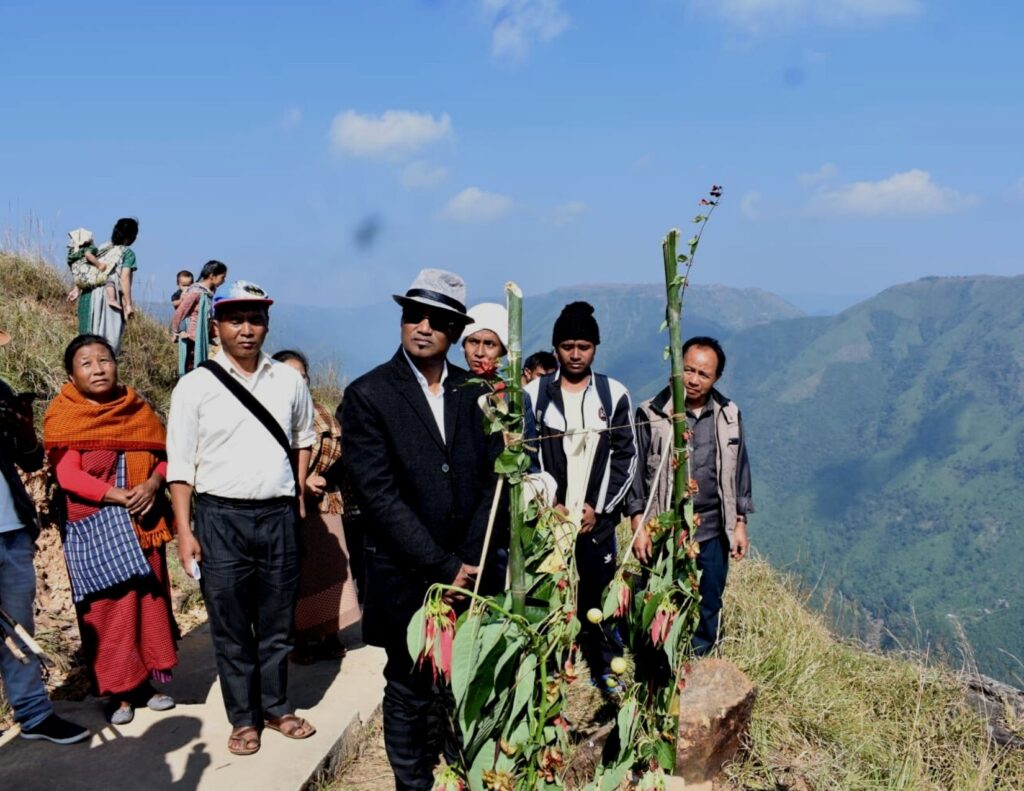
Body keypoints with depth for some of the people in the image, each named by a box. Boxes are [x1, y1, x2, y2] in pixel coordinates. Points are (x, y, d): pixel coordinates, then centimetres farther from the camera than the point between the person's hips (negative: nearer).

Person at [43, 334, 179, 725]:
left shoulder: (138, 409, 9)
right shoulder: (65, 418, -5)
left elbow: (164, 456, 7)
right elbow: (68, 476, -14)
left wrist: (152, 484, -14)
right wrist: (119, 496, -22)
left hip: (143, 525, 5)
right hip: (96, 530, -4)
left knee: (150, 601, 9)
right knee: (109, 607, 1)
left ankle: (145, 681, 23)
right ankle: (117, 691, 14)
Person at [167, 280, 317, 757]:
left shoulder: (289, 381, 4)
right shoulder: (195, 386, -4)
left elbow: (304, 439, 20)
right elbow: (180, 465, -4)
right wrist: (184, 532, -8)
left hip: (279, 516, 2)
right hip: (220, 517, -2)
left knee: (277, 623, 12)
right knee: (230, 627, 7)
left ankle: (276, 707, 30)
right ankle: (243, 719, 22)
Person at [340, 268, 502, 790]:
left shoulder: (476, 393, 5)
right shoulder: (368, 395, -7)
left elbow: (492, 479, 5)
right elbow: (379, 495, -13)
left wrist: (470, 561, -6)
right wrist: (442, 568, -14)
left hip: (469, 573, 3)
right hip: (406, 581, -3)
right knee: (409, 694, 10)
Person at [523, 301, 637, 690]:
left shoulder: (614, 394, 4)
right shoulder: (534, 394, 2)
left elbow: (626, 457, 3)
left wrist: (598, 507, -4)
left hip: (597, 518, 0)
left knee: (598, 594, 2)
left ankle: (607, 669, 19)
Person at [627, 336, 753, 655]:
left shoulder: (729, 416, 6)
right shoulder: (652, 414, -4)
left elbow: (740, 470, 12)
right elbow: (636, 471, -2)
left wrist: (740, 524, 9)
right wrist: (638, 525, -7)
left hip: (713, 532, 3)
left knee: (709, 608, 10)